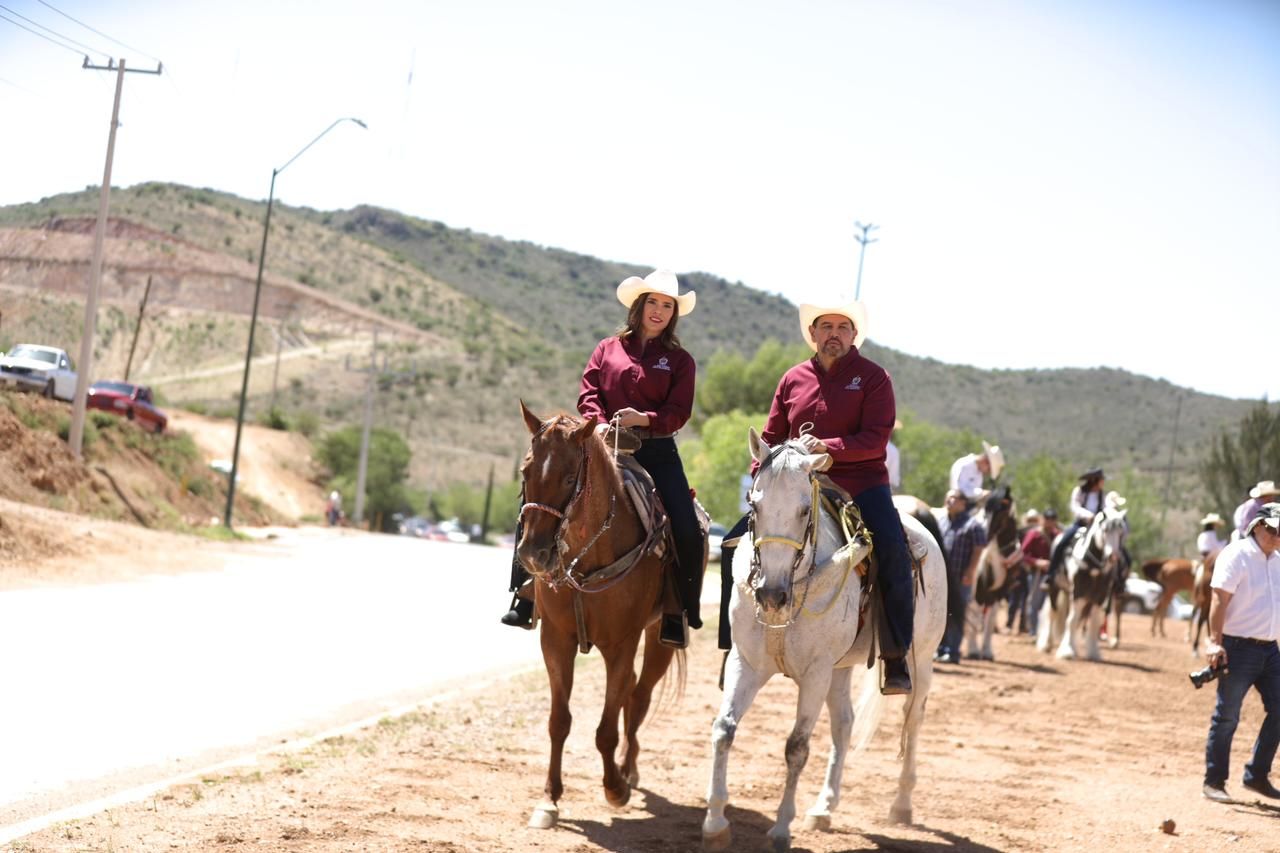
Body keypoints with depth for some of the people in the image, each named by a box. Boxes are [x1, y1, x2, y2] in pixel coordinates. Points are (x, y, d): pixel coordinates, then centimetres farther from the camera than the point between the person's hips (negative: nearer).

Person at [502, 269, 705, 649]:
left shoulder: (680, 360, 9)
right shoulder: (608, 349, 12)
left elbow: (679, 412, -2)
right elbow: (588, 396, 3)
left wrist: (644, 419, -20)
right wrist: (602, 426, -16)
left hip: (657, 451, -1)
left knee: (687, 532, -18)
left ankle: (679, 615, -3)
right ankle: (526, 600, -5)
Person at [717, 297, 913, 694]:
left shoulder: (873, 377, 1)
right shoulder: (793, 380, 12)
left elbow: (875, 439, -10)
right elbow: (771, 438, 17)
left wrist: (828, 447, -23)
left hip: (860, 484, -4)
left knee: (893, 550, -29)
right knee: (735, 542, -10)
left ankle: (896, 657, -21)